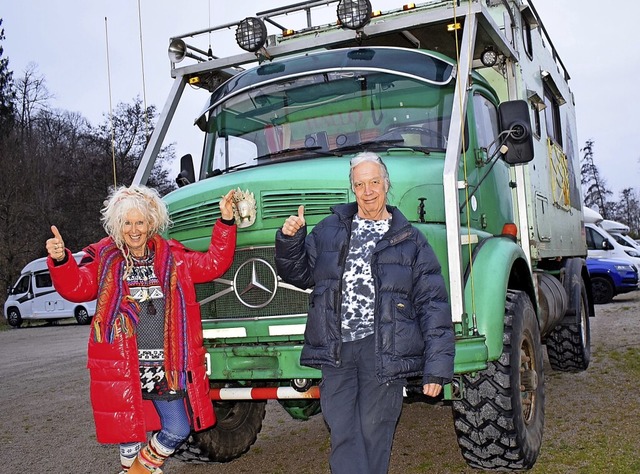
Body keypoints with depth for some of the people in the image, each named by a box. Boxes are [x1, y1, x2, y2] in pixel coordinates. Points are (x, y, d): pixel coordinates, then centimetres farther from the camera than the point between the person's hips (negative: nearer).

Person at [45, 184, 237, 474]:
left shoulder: (172, 257, 7)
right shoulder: (104, 259, 1)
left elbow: (214, 263, 6)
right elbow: (76, 287, -11)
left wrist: (226, 221, -2)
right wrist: (60, 261, -30)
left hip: (167, 367, 2)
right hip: (123, 367, -2)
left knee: (179, 429, 6)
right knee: (129, 431, 8)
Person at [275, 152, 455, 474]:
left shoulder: (410, 240, 7)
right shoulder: (329, 231, 14)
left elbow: (433, 305, 5)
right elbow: (299, 274, 19)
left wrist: (437, 366, -2)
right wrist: (289, 240, -1)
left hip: (384, 349, -1)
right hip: (336, 348, 2)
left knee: (373, 433, 5)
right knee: (344, 435, -2)